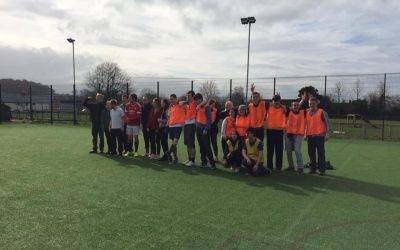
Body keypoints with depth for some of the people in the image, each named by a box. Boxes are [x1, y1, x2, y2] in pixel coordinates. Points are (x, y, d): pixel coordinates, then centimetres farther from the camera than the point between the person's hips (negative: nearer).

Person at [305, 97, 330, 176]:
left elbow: (327, 123, -1)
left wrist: (327, 133, -7)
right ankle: (312, 169, 18)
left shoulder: (321, 112, -2)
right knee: (311, 153, 8)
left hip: (319, 136, -4)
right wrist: (305, 134, 14)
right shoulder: (307, 112, 11)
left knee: (321, 153, 0)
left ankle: (322, 170, 6)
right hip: (310, 136, 5)